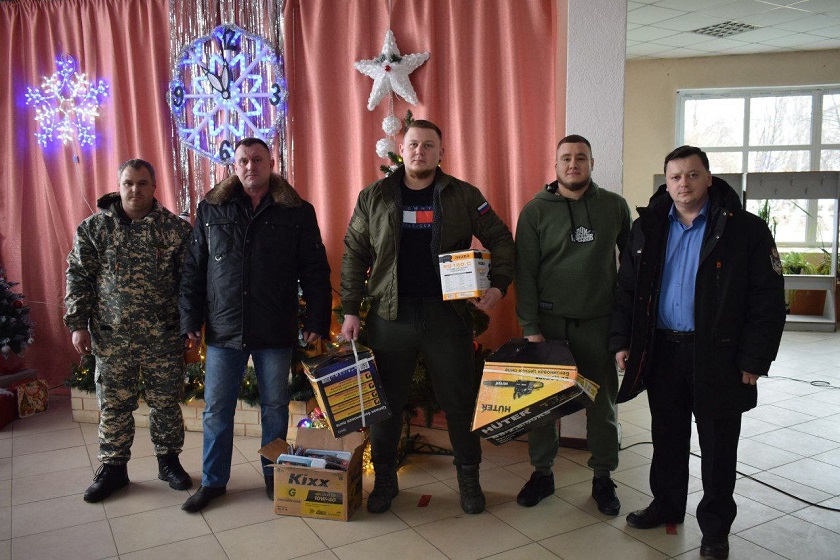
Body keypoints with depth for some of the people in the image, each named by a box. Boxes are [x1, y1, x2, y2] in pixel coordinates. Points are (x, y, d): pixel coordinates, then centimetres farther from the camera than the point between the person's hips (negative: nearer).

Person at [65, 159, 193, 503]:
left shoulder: (176, 229, 0)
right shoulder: (94, 228, 2)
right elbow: (78, 277, 3)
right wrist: (77, 324, -1)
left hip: (163, 337, 0)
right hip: (111, 337, 1)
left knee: (166, 403, 10)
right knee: (113, 406, 10)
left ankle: (169, 461, 28)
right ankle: (113, 468, 26)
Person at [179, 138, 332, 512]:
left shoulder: (297, 212, 1)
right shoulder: (211, 210, 6)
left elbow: (316, 271, 1)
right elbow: (193, 269, 8)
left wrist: (317, 321, -6)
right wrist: (191, 320, 2)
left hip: (275, 330, -1)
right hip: (223, 328, 2)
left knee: (275, 407, 10)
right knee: (216, 409, 9)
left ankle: (274, 476, 28)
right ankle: (212, 481, 26)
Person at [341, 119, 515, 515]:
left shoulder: (463, 196, 2)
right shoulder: (374, 197, 5)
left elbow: (501, 240, 7)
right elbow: (354, 255, 7)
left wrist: (498, 285, -8)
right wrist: (350, 310, 2)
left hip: (447, 314, 0)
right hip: (390, 315, 1)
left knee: (459, 400, 9)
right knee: (386, 401, 10)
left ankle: (469, 479, 28)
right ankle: (384, 480, 28)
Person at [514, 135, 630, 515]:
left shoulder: (614, 206, 5)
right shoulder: (536, 210, -1)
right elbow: (524, 272, -4)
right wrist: (530, 327, -10)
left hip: (599, 322, 1)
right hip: (548, 320, -1)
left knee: (603, 402, 8)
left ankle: (603, 478, 25)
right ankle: (542, 473, 24)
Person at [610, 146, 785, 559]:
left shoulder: (745, 230, -6)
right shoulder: (647, 228, 5)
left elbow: (768, 300, -8)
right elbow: (626, 289, 8)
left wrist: (754, 360, -12)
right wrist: (621, 341, 1)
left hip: (717, 355, -3)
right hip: (662, 350, 4)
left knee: (717, 446, 9)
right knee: (666, 436, 17)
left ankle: (715, 526, 26)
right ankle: (667, 504, 36)